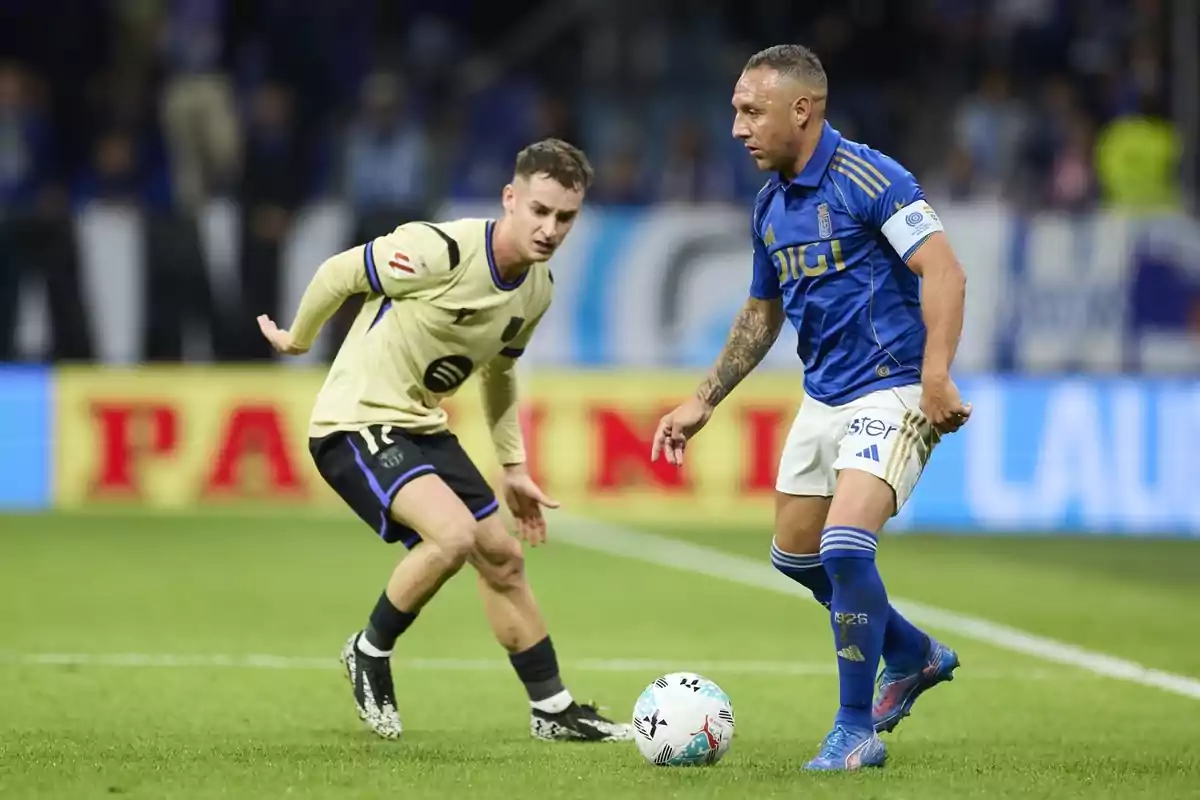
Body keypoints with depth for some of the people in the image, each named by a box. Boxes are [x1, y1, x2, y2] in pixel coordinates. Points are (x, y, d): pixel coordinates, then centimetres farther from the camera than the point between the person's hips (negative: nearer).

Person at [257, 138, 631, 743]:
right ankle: (370, 653, -3)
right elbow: (337, 273, -11)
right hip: (356, 421, -8)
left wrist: (513, 467, 19)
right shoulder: (441, 251, -26)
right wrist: (298, 340, 6)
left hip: (420, 426, 8)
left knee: (502, 558, 10)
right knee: (454, 534, -27)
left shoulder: (539, 289, 1)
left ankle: (553, 709, 24)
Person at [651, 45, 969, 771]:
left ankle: (857, 730, -9)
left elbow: (944, 273, -22)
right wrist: (705, 402, 18)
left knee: (845, 547, -23)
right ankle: (915, 656, 38)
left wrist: (935, 375, -32)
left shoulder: (869, 179, -17)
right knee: (796, 554, 15)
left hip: (891, 392, -9)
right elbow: (761, 314, 22)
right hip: (824, 400, 9)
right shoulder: (771, 206, 9)